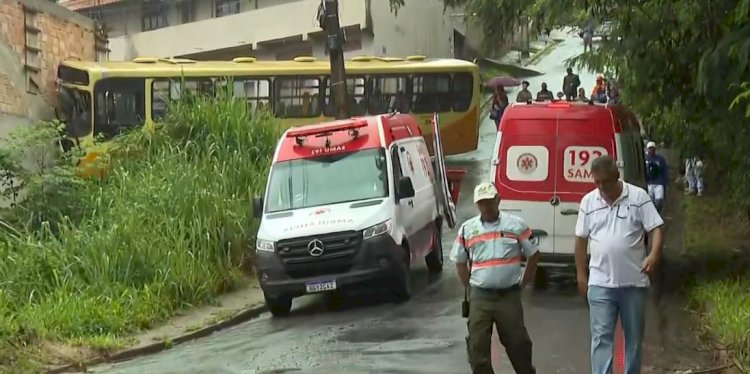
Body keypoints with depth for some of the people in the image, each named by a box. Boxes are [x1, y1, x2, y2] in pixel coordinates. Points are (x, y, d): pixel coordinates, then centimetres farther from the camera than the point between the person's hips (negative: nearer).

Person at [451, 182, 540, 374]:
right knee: (477, 345, 1)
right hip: (479, 297, 1)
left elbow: (533, 254, 7)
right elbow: (460, 262, 15)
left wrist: (522, 283, 4)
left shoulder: (517, 225, -1)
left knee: (517, 341, 8)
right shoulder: (467, 229, 4)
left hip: (509, 295, -1)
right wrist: (470, 288, 9)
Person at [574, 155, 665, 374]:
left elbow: (655, 229, -6)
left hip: (634, 282, -1)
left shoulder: (638, 196, -4)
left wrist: (654, 255, -24)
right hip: (601, 283, 1)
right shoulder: (588, 202, 4)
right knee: (601, 337, -4)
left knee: (634, 336, 11)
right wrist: (580, 274, 9)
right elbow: (581, 239, 10)